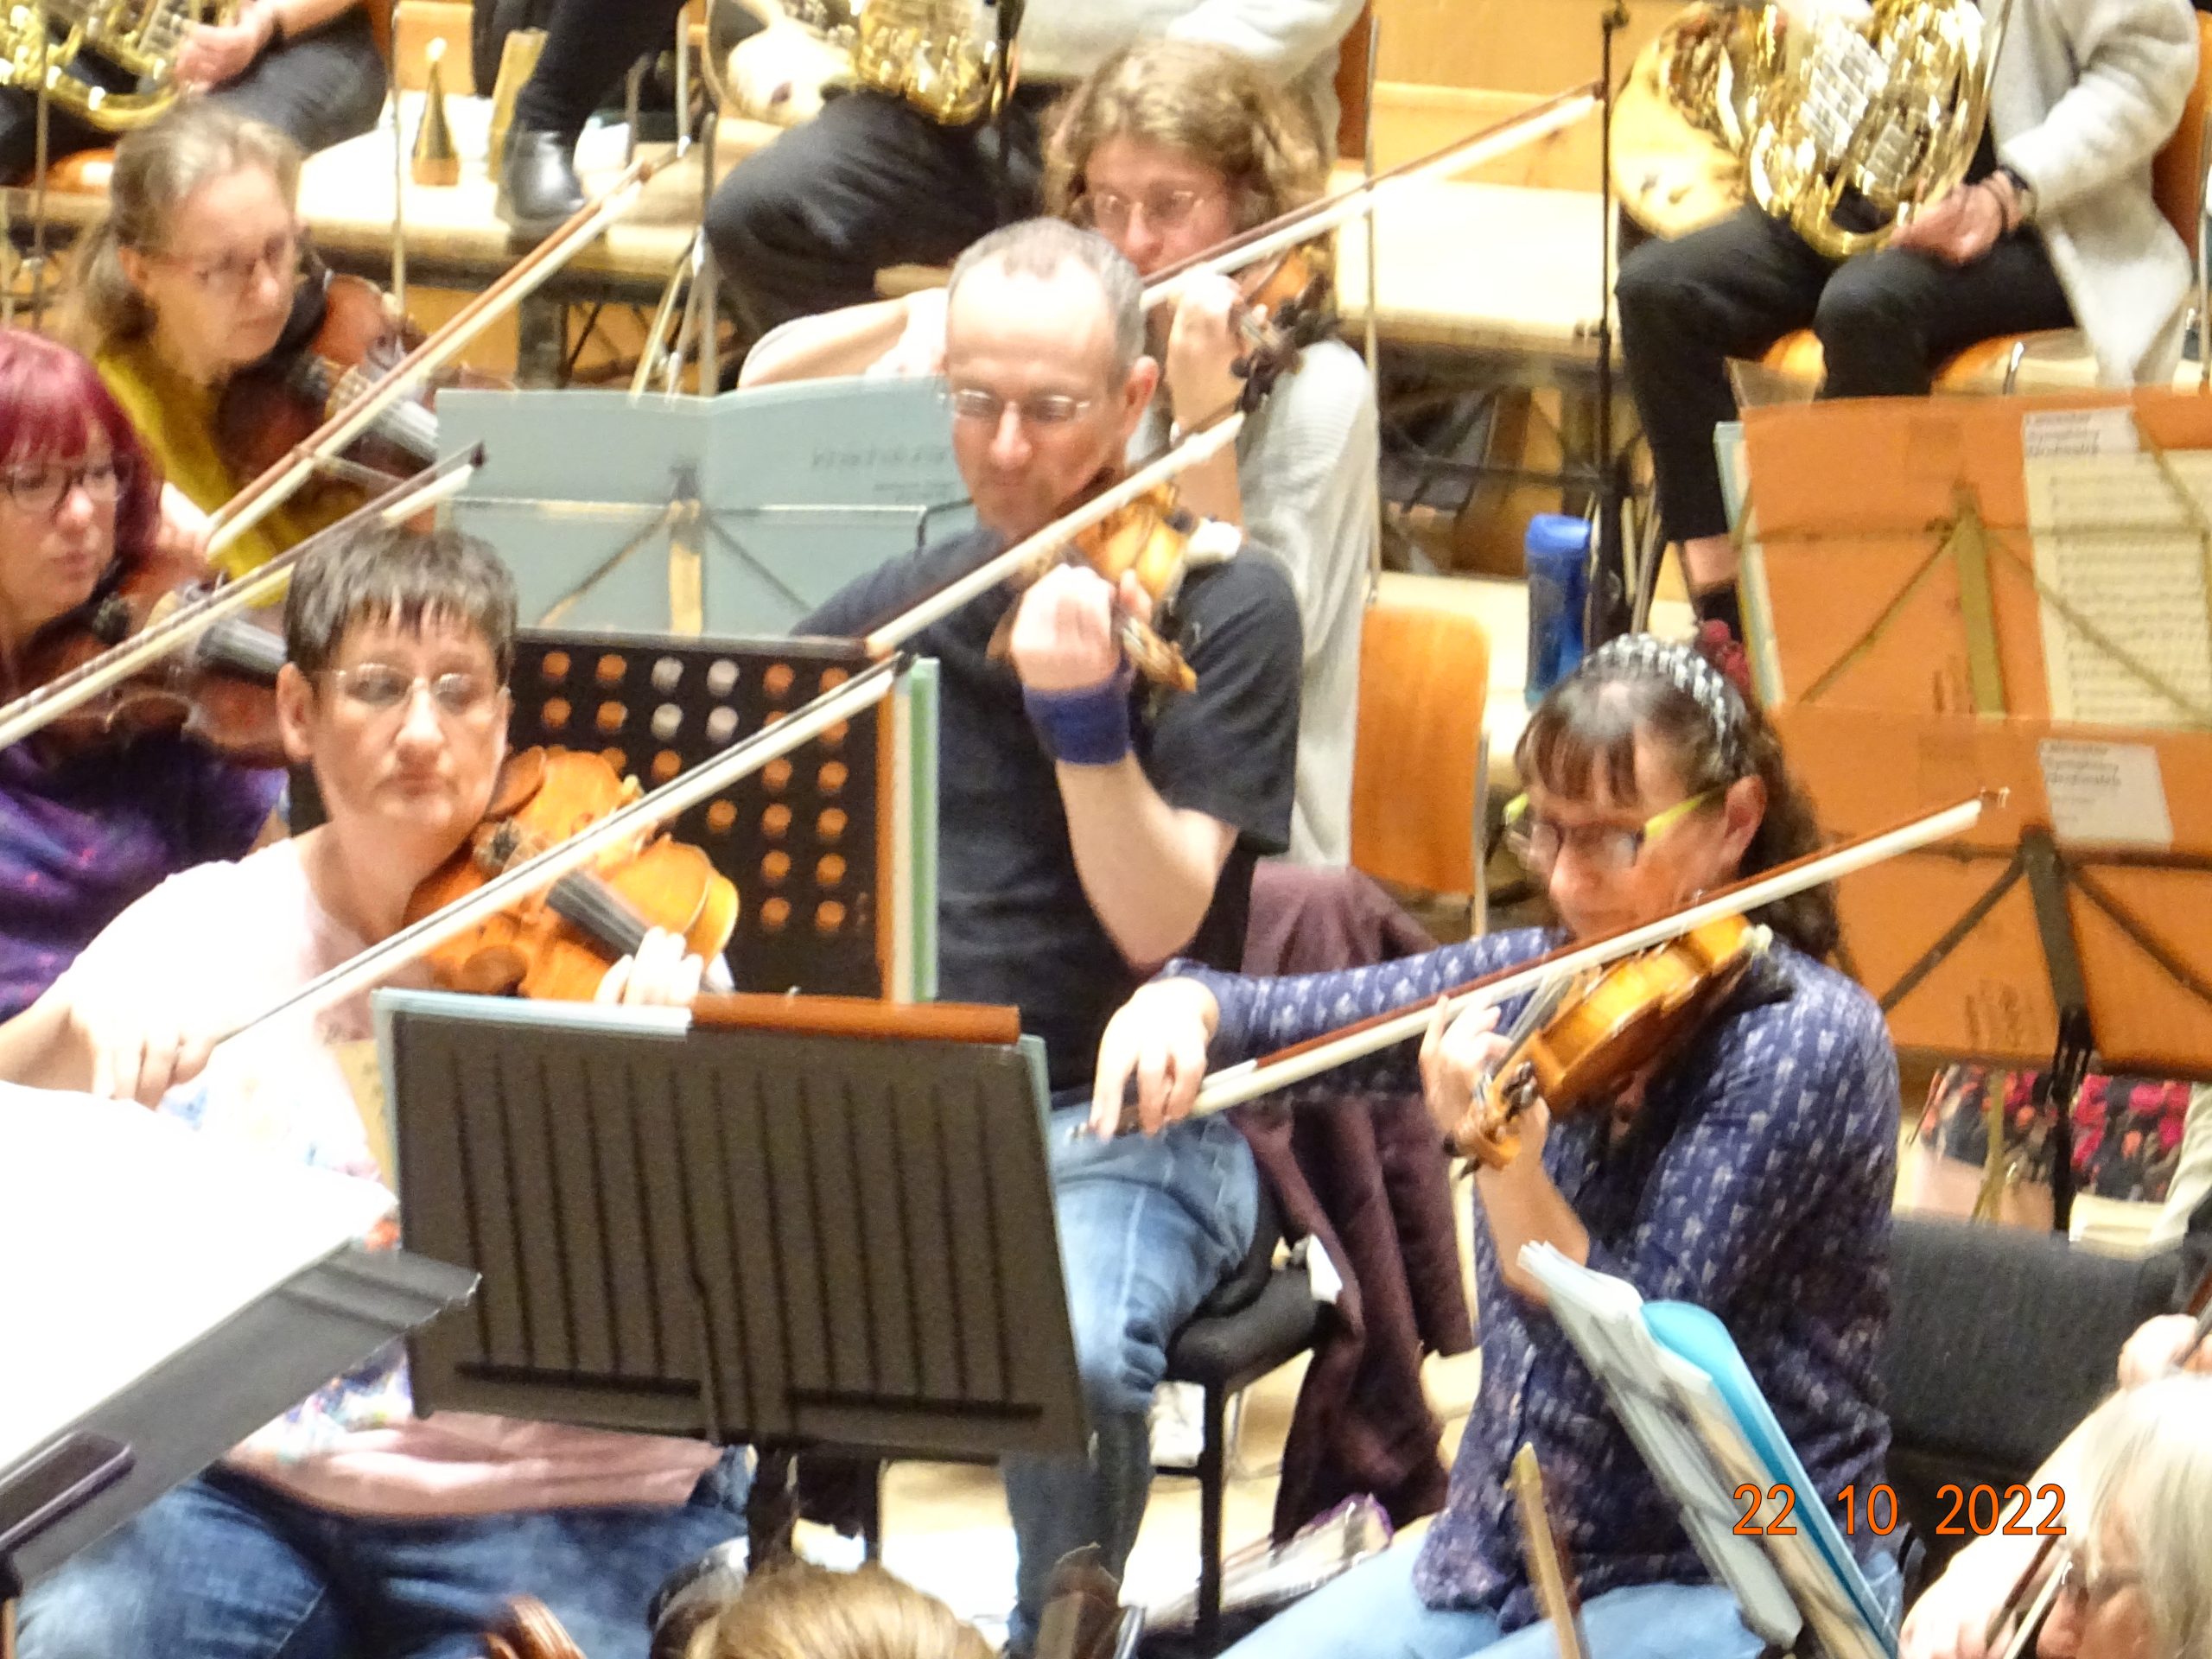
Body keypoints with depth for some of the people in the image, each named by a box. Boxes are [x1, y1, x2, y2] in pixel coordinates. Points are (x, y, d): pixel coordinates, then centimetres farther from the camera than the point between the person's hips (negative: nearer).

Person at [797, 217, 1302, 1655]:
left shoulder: (1221, 605, -4)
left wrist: (1084, 713, -28)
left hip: (1123, 1125, -4)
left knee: (1075, 1348, -36)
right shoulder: (901, 607, 11)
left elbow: (1156, 925, -13)